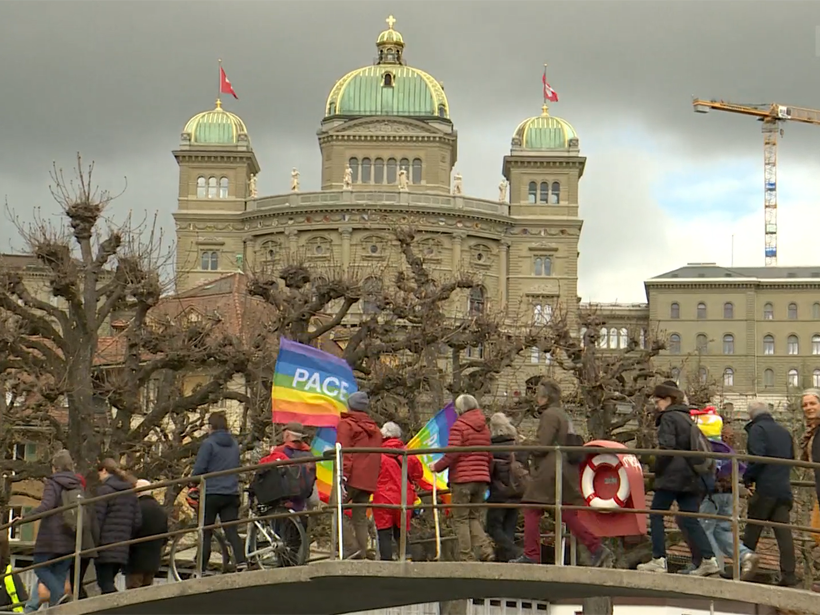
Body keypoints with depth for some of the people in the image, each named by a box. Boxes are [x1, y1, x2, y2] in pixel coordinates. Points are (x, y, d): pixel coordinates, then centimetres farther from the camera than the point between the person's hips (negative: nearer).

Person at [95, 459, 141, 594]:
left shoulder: (104, 490, -7)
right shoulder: (131, 493, 15)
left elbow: (97, 519, -12)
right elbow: (137, 521, 12)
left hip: (105, 547, -7)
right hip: (122, 549, 7)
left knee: (105, 584, -6)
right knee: (108, 583, 16)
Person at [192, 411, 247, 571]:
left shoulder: (208, 443, -7)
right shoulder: (234, 444, 12)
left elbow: (199, 469, -9)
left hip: (212, 493, -5)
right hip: (232, 494, 5)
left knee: (205, 533, 4)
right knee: (232, 531, 1)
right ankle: (241, 562, -18)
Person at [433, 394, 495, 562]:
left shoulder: (459, 426, -6)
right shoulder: (484, 428, 14)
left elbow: (452, 453, -15)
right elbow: (489, 456, 15)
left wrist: (437, 467, -2)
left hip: (462, 478, -6)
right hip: (482, 479, 6)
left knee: (461, 519, 1)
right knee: (474, 518, 14)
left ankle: (466, 558, -2)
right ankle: (486, 550, -5)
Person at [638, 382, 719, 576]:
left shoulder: (668, 418, -5)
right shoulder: (687, 418, 19)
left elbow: (666, 447, -16)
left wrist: (657, 469, -4)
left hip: (672, 475, -8)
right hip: (692, 477, 8)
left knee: (656, 514, 1)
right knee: (689, 519, 6)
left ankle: (659, 560, -3)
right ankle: (708, 559, -4)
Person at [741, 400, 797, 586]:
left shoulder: (757, 429, -5)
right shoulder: (784, 431, 18)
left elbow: (757, 457, -17)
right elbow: (791, 458, 22)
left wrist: (748, 477, -4)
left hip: (766, 488, -6)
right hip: (784, 489, 6)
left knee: (752, 530, 4)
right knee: (783, 531, 2)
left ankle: (744, 570, 8)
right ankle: (789, 576, -2)